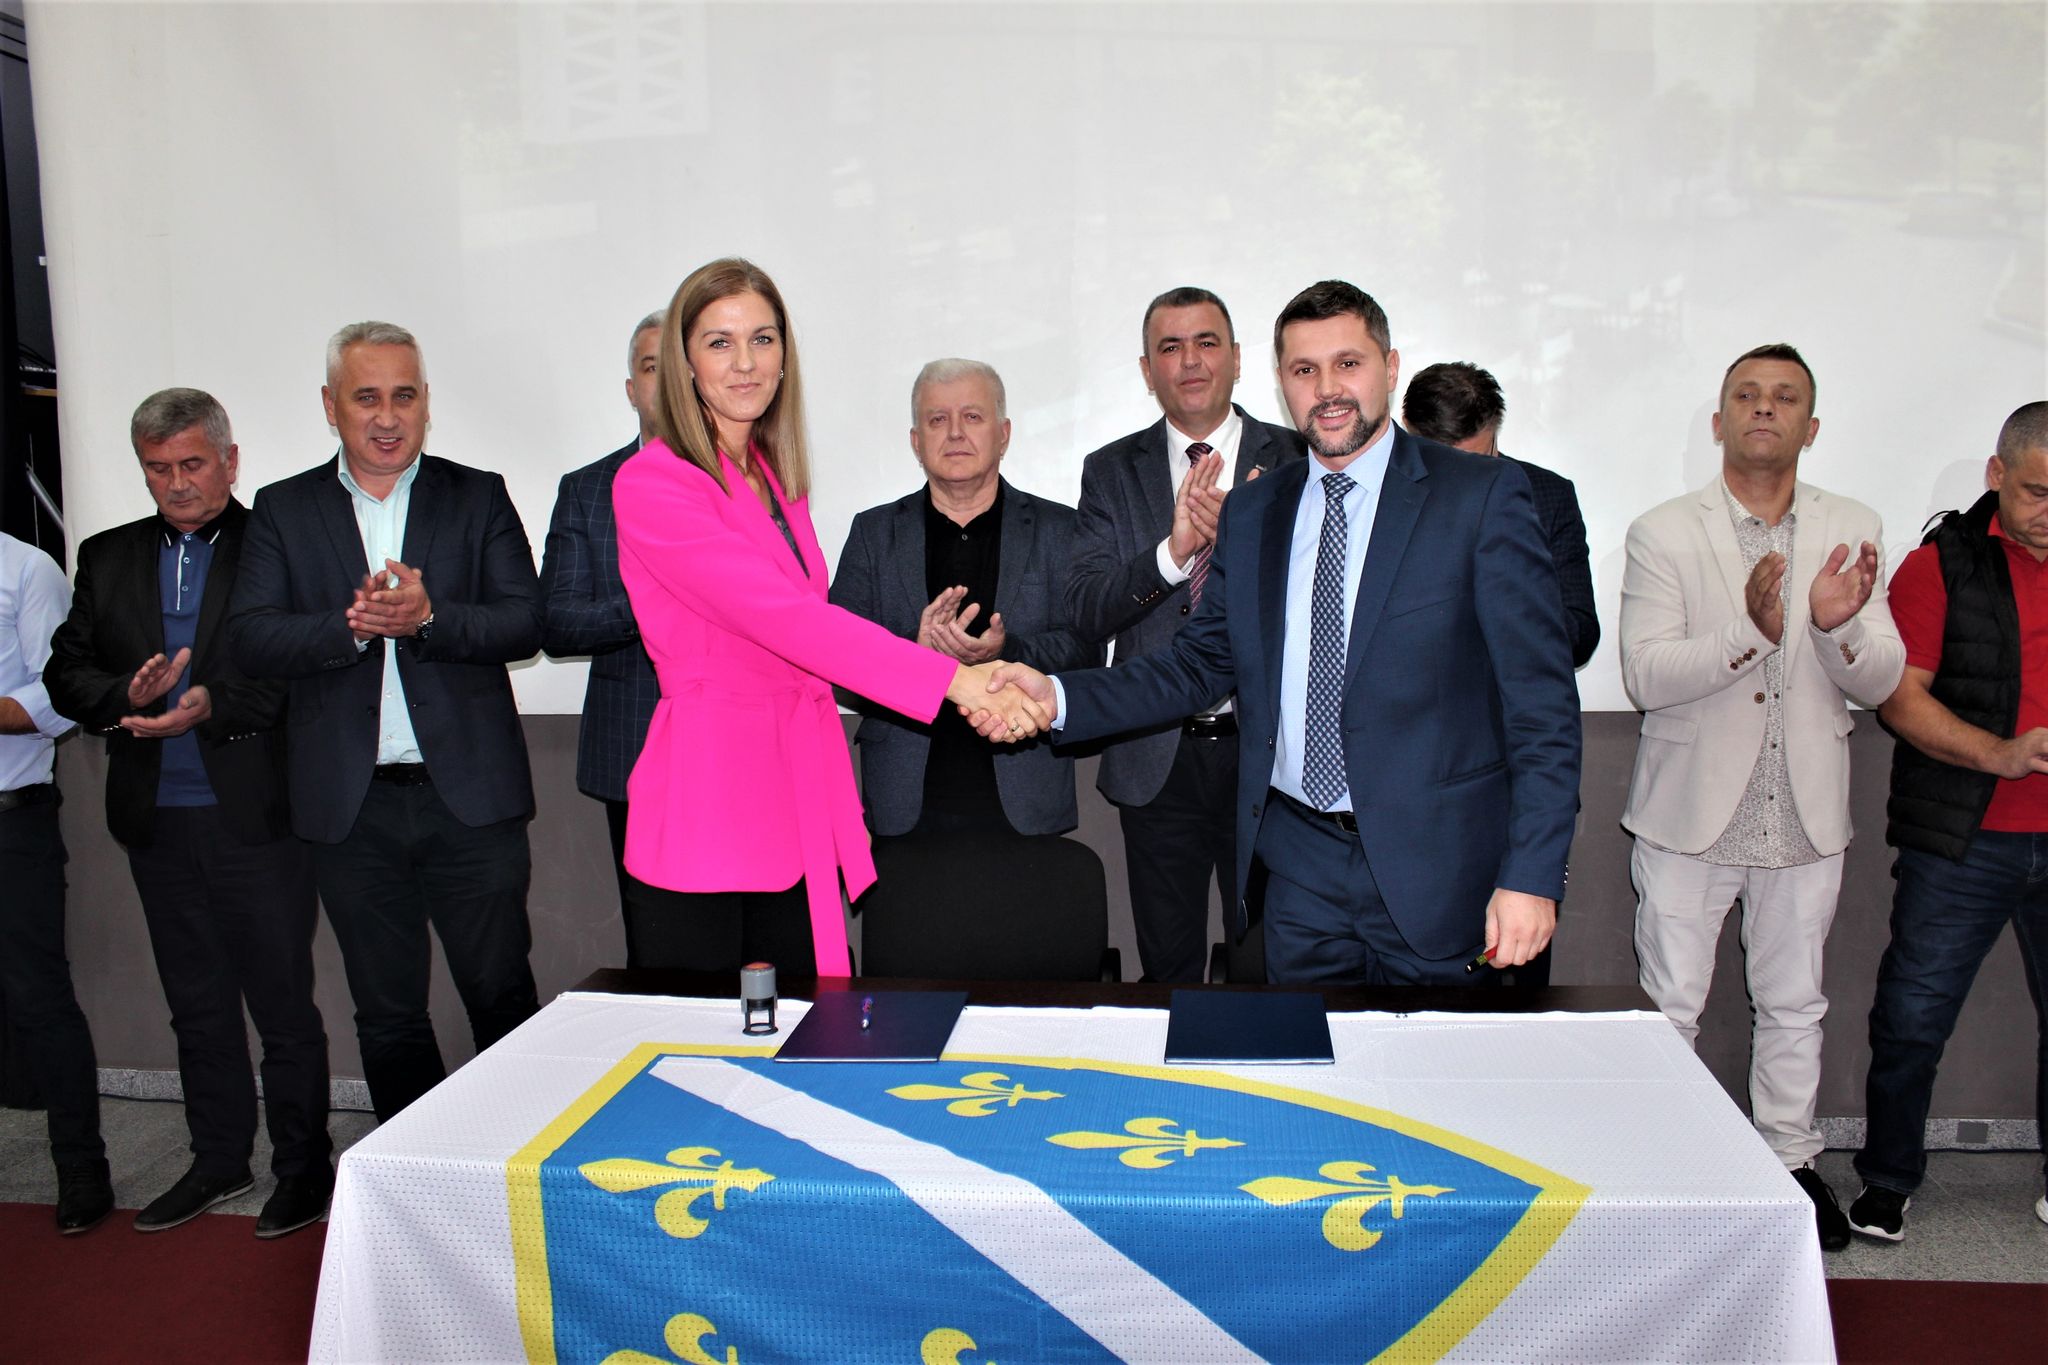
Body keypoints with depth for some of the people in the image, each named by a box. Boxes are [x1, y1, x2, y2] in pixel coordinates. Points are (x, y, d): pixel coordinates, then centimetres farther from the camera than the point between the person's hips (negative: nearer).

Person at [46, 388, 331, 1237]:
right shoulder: (107, 558, 12)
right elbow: (66, 675, 9)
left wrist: (215, 704, -24)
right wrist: (129, 695, -11)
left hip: (256, 817, -5)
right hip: (156, 822, 5)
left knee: (284, 1004, 4)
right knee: (196, 1005, 17)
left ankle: (303, 1166, 19)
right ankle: (219, 1159, 32)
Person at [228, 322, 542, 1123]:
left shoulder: (478, 498, 6)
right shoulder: (284, 510, 8)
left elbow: (526, 625, -4)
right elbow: (249, 639, -3)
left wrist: (430, 618, -20)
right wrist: (351, 627, -19)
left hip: (469, 795, -1)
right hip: (351, 807, 2)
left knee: (502, 996, 6)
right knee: (386, 1017, 12)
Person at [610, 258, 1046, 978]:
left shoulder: (777, 480, 15)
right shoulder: (651, 483, -11)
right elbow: (781, 616, -23)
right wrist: (951, 677, -29)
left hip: (799, 805, 7)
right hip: (704, 813, -7)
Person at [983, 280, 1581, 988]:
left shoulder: (1483, 495, -5)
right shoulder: (1251, 514, 9)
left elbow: (1541, 700, -8)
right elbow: (1201, 663, 10)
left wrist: (1531, 876, -14)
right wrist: (1057, 697, -5)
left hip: (1436, 871, -3)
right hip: (1302, 869, 4)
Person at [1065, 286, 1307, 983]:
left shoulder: (1295, 461, 0)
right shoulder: (1111, 472, 5)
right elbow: (1085, 611, -6)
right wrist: (1173, 549, -22)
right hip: (1157, 759, 2)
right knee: (1167, 971, 14)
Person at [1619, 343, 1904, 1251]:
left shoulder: (1852, 532, 3)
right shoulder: (1662, 534, -6)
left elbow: (1880, 681, -2)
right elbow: (1644, 675, -16)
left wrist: (1841, 626, -24)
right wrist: (1751, 632, -31)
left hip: (1805, 815, 3)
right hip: (1690, 810, -3)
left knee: (1793, 1005, 16)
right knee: (1669, 1006, 6)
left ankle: (1790, 1161, 33)